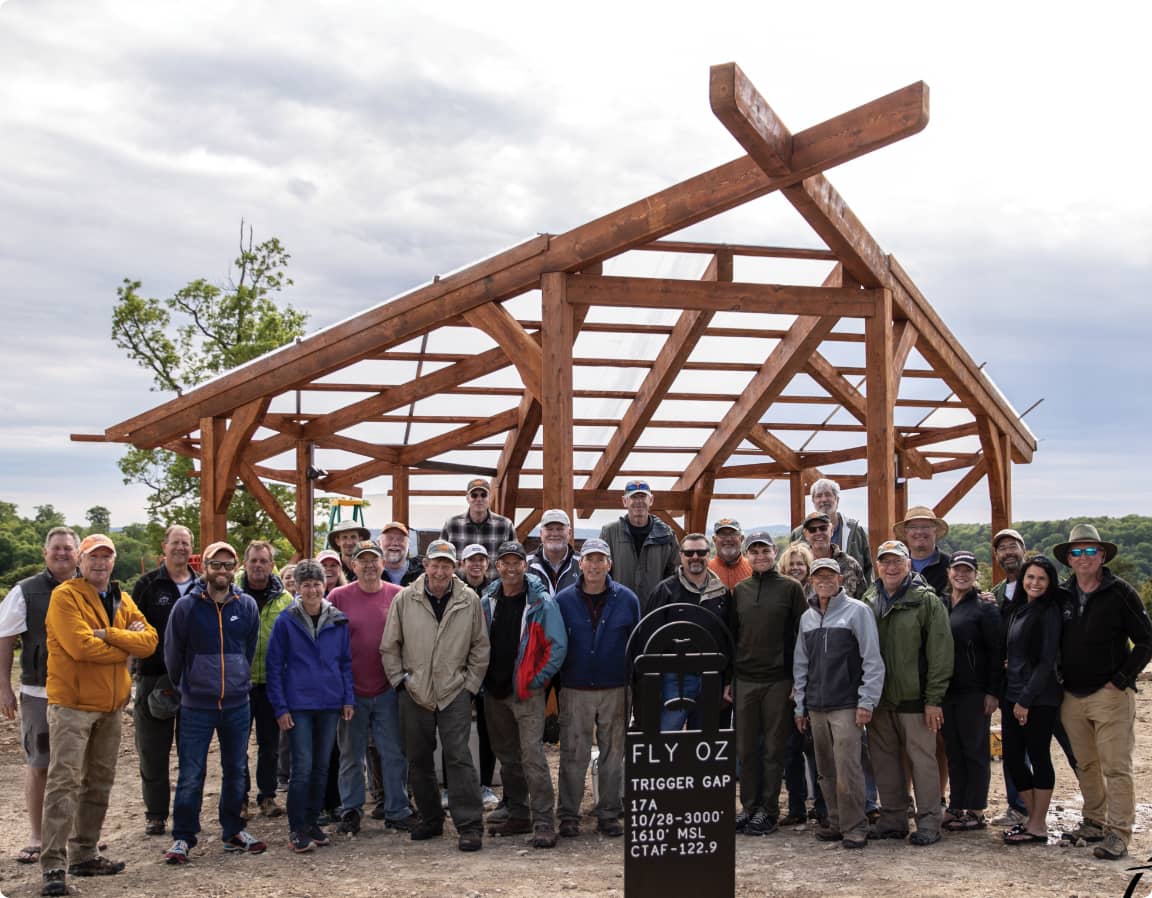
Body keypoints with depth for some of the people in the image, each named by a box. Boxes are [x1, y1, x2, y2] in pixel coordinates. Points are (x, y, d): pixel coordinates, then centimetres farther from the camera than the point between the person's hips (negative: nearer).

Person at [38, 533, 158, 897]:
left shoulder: (121, 600, 12)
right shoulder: (65, 596, -9)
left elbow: (149, 639, -2)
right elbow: (80, 646, -22)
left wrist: (108, 634, -17)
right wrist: (127, 645, -11)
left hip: (110, 706, 7)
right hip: (72, 705, -7)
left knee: (99, 783, 13)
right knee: (64, 782, -10)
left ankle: (84, 854, 24)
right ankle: (53, 865, -9)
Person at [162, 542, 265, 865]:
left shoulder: (247, 606, 1)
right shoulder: (186, 607, -6)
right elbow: (172, 653, 4)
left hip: (237, 704, 3)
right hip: (196, 706, -3)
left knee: (236, 771, 12)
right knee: (191, 775, -1)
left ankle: (233, 831, 25)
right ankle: (182, 838, 9)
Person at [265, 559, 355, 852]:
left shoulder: (338, 621, 5)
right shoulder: (286, 621, -4)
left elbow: (346, 662, 11)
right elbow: (274, 666, -2)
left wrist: (349, 698, 3)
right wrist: (280, 707, -7)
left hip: (330, 704, 3)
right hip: (299, 704, -3)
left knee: (322, 767, 9)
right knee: (303, 767, -7)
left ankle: (312, 822, 21)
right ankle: (297, 829, 2)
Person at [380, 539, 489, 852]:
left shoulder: (470, 601, -1)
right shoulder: (405, 599, 0)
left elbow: (480, 647, 7)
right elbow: (389, 646, 8)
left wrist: (471, 682, 1)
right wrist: (400, 679, 2)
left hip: (455, 693, -2)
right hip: (414, 693, 2)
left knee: (459, 756, -8)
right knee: (418, 759, 10)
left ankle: (470, 826, -5)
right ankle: (430, 820, 25)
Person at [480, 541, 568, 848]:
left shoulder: (541, 602, -8)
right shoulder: (487, 601, 7)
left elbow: (558, 646, -9)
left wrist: (537, 681, -10)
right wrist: (483, 679, 6)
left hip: (527, 693, -6)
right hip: (494, 692, 6)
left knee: (532, 756, -13)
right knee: (507, 757, 13)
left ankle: (544, 823, -9)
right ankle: (518, 816, 25)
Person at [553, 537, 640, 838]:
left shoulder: (627, 599, 2)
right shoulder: (564, 599, 1)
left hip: (615, 689, 1)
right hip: (575, 689, -1)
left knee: (613, 754, 7)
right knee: (573, 755, 1)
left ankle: (609, 814, 18)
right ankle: (569, 816, 10)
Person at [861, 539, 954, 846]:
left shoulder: (926, 600, -4)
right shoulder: (868, 602, 10)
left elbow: (940, 652, -8)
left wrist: (934, 698, -12)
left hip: (914, 698, -5)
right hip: (878, 698, 5)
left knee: (922, 760, 0)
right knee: (884, 760, 10)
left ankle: (928, 823, 9)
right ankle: (893, 819, 21)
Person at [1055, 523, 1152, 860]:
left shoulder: (1120, 592, -6)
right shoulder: (1062, 595, 7)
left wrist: (1121, 680, -10)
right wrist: (1060, 676, 8)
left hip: (1110, 694, -5)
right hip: (1072, 696, 5)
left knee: (1115, 767, -6)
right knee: (1085, 765, 13)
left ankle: (1118, 834, -2)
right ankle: (1095, 822, 25)